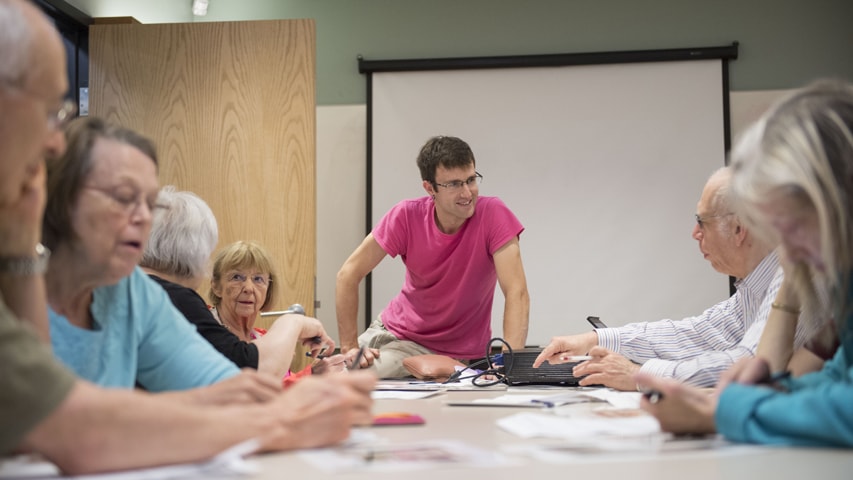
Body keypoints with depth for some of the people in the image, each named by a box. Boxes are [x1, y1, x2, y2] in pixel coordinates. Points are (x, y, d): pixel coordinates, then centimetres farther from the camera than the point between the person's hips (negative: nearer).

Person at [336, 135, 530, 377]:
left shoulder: (493, 214, -19)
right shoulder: (407, 216, -15)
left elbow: (517, 293, -24)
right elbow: (349, 274, -10)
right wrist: (350, 347, -15)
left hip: (461, 353, -1)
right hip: (399, 335, 2)